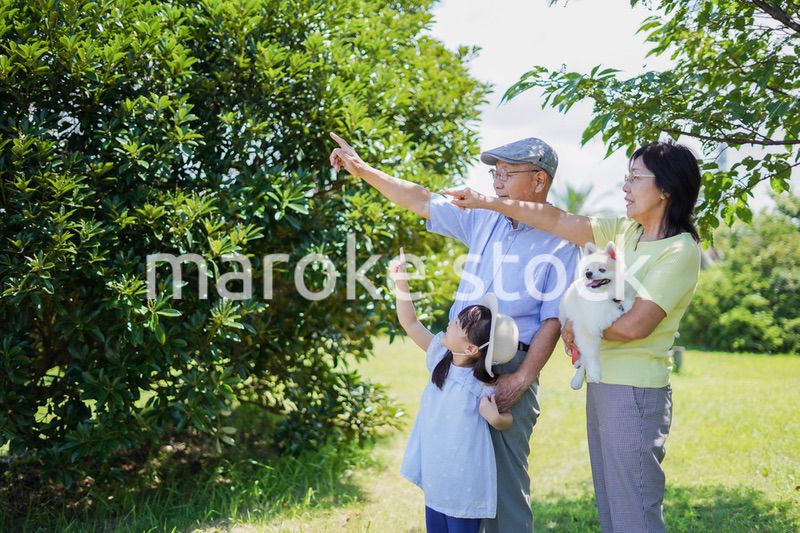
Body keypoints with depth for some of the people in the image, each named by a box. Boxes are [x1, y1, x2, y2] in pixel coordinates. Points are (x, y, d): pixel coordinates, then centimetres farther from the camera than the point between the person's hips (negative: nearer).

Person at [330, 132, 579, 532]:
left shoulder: (560, 242, -5)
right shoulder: (483, 219, 10)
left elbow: (553, 322, -9)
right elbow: (420, 201, 14)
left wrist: (521, 379, -15)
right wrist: (362, 169, 11)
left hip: (509, 369, -5)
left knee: (503, 473, -1)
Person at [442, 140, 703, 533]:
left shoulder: (680, 250, -12)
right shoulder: (625, 232, 10)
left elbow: (635, 324, -20)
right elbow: (556, 220, 10)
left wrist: (580, 329, -4)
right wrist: (486, 202, 11)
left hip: (636, 393, -8)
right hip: (602, 383, 8)